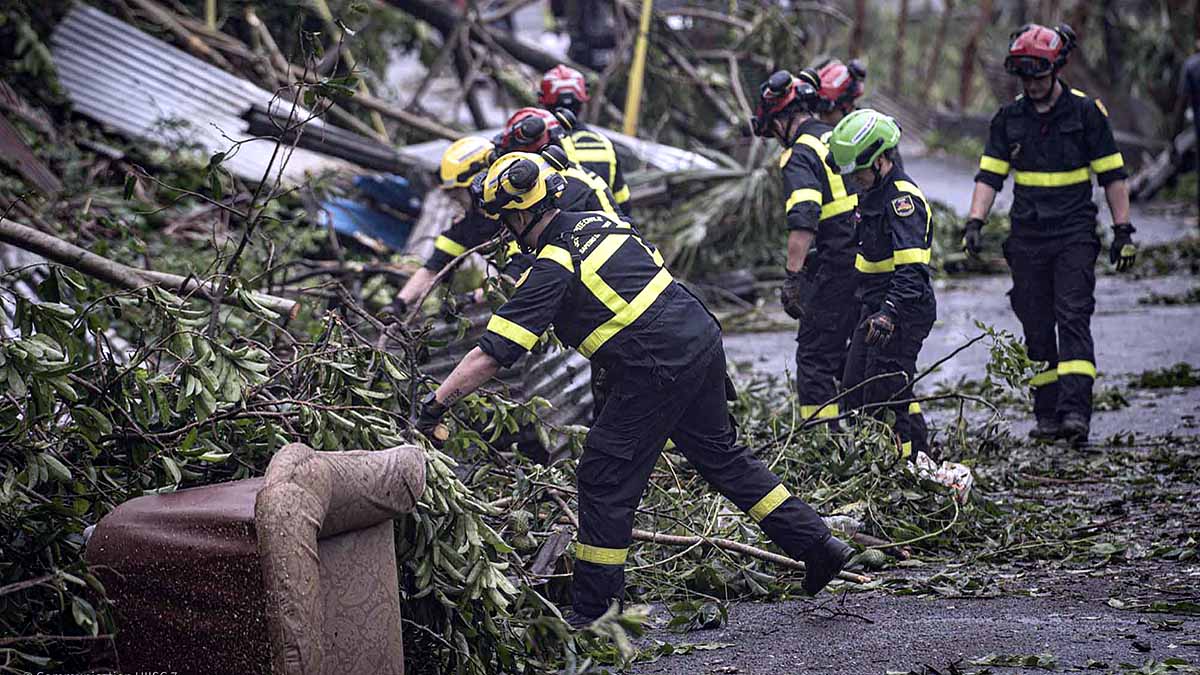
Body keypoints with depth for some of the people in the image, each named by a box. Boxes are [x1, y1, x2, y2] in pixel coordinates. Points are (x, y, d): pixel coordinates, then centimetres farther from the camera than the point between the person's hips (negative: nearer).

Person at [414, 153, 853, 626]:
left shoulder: (552, 267, -11)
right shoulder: (601, 222, 12)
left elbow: (491, 355, -15)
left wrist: (434, 406, -10)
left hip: (658, 370, -9)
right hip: (704, 340, 9)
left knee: (604, 479, 1)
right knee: (721, 455, 23)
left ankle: (592, 609, 6)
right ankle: (817, 543, 26)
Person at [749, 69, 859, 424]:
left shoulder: (800, 156, -12)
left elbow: (802, 222, -25)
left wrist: (793, 278, -25)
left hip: (839, 270, -8)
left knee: (815, 358, -1)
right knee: (850, 357, 20)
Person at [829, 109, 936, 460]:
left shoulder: (903, 198, -19)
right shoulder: (872, 192, 13)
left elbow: (912, 268, -29)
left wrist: (890, 313, -39)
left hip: (903, 312, -10)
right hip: (876, 308, 10)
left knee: (885, 398, -11)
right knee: (855, 393, 14)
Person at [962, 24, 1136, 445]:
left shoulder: (1086, 112, -1)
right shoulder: (1009, 118, 7)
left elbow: (1112, 174, 2)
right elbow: (989, 174, 8)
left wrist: (1123, 231, -1)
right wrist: (975, 222, -6)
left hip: (1075, 235, -3)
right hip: (1027, 238, 3)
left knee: (1073, 318, -14)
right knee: (1036, 328, 4)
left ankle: (1075, 411, -20)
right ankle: (1048, 415, 9)